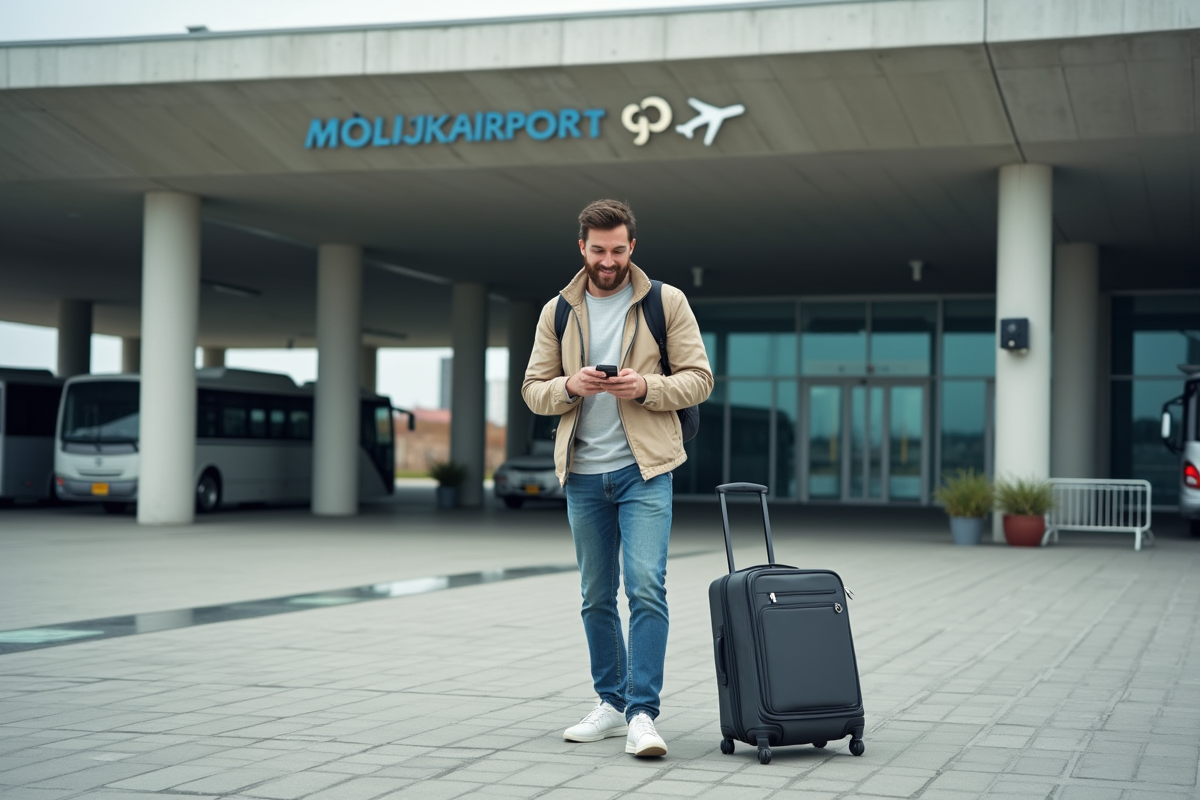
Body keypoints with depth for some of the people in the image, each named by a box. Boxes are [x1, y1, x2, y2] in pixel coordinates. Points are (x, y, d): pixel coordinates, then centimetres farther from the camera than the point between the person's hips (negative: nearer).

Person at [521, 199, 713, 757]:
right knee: (596, 596, 11)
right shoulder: (557, 312, 8)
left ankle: (642, 714, -11)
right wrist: (570, 386, -13)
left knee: (646, 587, -14)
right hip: (583, 474, 4)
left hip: (643, 469, -3)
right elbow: (533, 390, 9)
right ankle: (612, 704, 23)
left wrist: (646, 387, -18)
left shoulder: (666, 302, 0)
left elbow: (698, 379, -1)